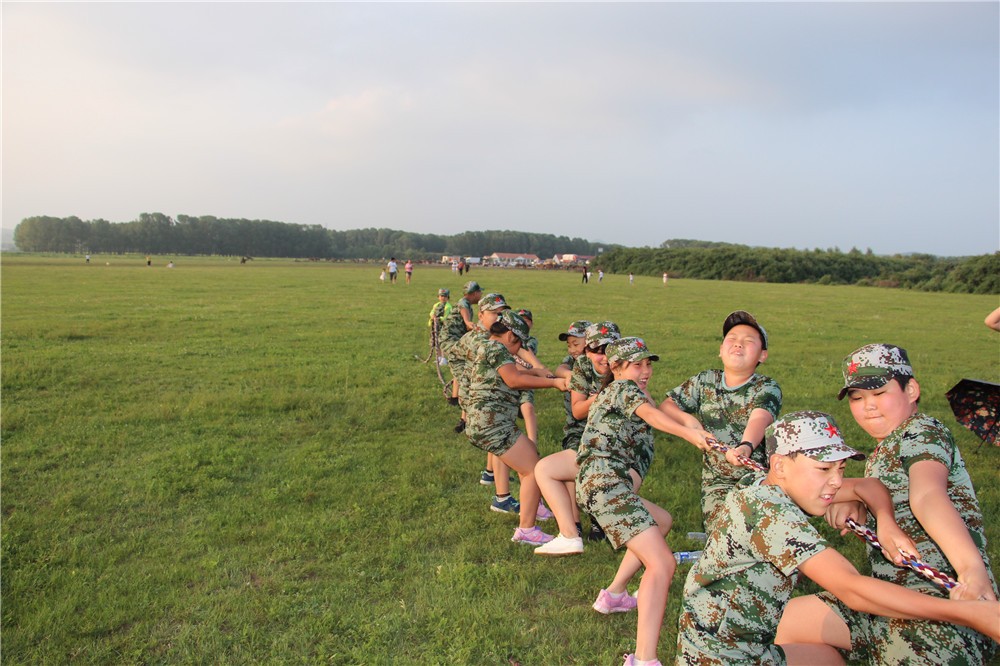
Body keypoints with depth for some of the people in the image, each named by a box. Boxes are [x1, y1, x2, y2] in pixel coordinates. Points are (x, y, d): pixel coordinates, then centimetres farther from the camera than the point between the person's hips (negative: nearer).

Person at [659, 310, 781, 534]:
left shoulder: (767, 388, -7)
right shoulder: (705, 381, 4)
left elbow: (759, 419, -28)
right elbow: (666, 405, 10)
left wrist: (746, 447, -48)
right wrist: (688, 419, -11)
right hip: (717, 481, 2)